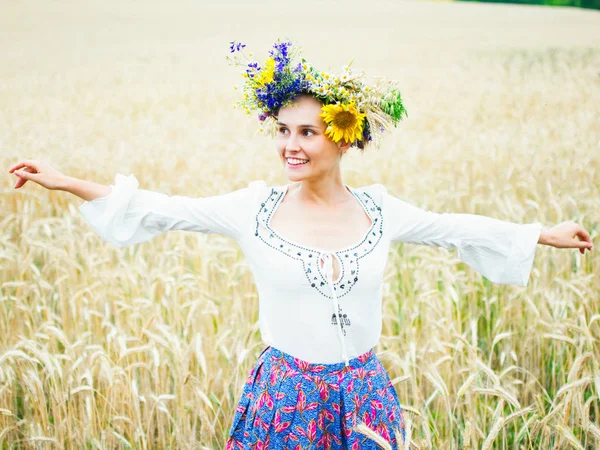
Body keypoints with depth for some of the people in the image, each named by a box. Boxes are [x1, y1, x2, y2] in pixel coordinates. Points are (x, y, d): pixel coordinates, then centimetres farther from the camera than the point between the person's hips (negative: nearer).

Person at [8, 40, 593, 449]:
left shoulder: (378, 209, -1)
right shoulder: (256, 208, -6)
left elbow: (454, 228, 11)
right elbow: (162, 210, -3)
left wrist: (544, 234, 17)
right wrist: (67, 182, -6)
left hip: (362, 394, 2)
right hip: (285, 395, -1)